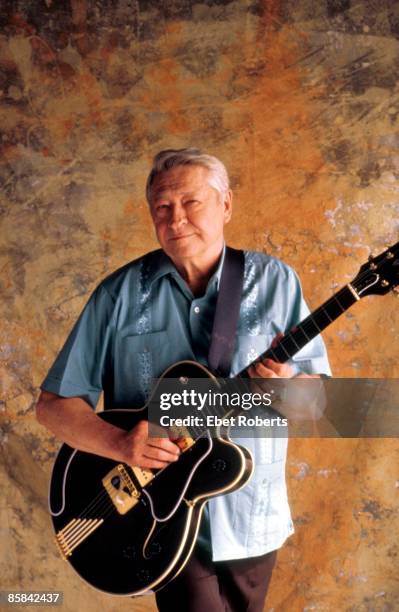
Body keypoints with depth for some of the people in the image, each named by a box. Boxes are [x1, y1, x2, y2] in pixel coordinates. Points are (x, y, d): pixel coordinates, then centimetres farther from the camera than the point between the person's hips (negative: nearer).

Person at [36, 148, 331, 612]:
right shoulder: (120, 294, -7)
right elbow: (54, 404, -5)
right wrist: (120, 443, -22)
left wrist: (287, 389, -24)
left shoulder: (274, 281, -4)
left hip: (251, 517, 2)